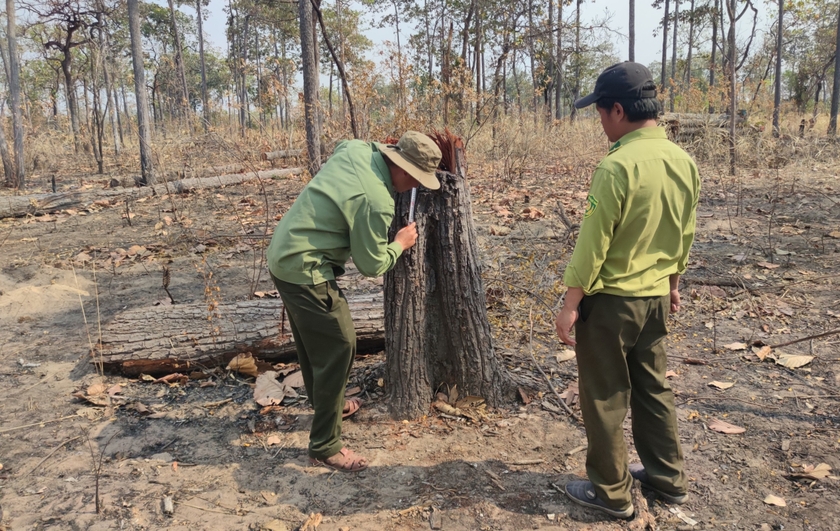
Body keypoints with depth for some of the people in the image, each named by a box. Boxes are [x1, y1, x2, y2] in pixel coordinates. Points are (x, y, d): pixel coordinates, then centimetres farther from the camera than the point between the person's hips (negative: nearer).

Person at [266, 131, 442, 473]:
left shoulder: (355, 149, -1)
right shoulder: (376, 202, -24)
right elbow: (372, 266, -12)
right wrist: (400, 244, 2)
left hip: (283, 256, 10)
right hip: (305, 272, -10)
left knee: (314, 340, 25)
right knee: (339, 347, -3)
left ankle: (327, 403, 46)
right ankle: (325, 447, 7)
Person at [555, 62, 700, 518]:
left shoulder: (617, 167, -23)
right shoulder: (684, 162, 1)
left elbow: (593, 244, -20)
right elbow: (684, 235, 11)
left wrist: (571, 304, -12)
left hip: (609, 301, -7)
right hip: (656, 298, 8)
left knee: (604, 398, 8)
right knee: (653, 388, 22)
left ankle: (611, 492, 23)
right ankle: (668, 477, 37)